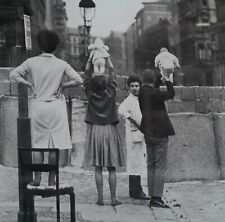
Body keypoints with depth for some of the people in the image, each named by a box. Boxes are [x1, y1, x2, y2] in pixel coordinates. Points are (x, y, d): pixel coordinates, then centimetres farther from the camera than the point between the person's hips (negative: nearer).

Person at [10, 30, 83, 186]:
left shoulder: (31, 62, 0)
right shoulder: (62, 64, -3)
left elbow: (14, 75, 0)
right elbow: (78, 80, -7)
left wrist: (29, 84, 5)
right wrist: (62, 85, 3)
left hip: (38, 106, 1)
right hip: (56, 106, -1)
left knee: (38, 143, 9)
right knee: (55, 144, 4)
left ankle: (37, 178, 10)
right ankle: (52, 179, 7)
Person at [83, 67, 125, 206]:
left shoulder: (90, 95, -5)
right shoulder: (110, 95, -8)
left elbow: (87, 80, 9)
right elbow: (112, 80, 8)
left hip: (95, 131, 1)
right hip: (110, 131, -1)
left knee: (98, 168, 4)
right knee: (112, 169, 3)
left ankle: (100, 198, 4)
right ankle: (113, 198, 4)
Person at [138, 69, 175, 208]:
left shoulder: (142, 92, 3)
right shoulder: (154, 93, -18)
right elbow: (171, 94, -8)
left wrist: (161, 80, 21)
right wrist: (169, 82, 6)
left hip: (148, 134, 8)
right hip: (160, 134, -8)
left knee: (151, 166, 12)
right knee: (160, 167, -3)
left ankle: (152, 197, 15)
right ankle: (157, 198, -5)